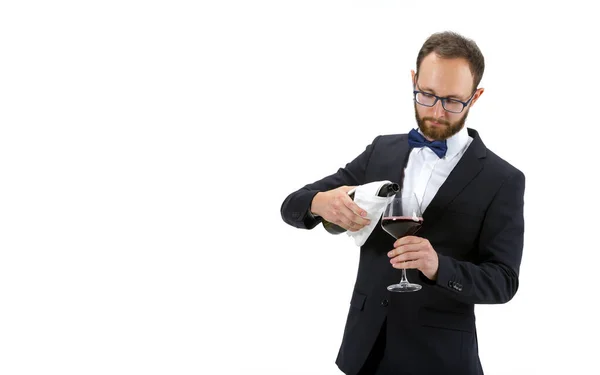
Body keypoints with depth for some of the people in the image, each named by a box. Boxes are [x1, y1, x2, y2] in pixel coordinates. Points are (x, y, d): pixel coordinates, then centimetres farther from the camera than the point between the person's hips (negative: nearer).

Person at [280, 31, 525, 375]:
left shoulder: (503, 180, -7)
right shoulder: (382, 151, 3)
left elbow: (503, 280, -10)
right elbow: (293, 206, 1)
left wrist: (438, 267, -29)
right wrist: (320, 202, -23)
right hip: (365, 347, 4)